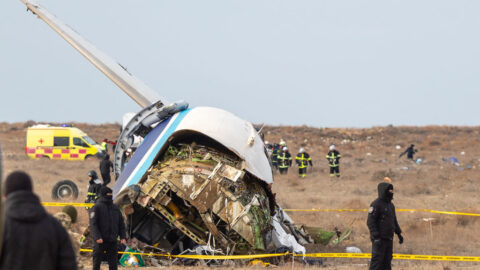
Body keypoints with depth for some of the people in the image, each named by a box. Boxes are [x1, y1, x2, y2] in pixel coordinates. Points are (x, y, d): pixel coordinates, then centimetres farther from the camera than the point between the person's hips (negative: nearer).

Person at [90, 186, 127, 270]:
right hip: (100, 241, -5)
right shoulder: (97, 207, -5)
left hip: (112, 241, 5)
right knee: (97, 263, 1)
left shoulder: (115, 208, 13)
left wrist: (123, 236, 2)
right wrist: (97, 237, -23)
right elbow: (93, 224, -12)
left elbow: (121, 224, 15)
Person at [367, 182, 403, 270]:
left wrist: (399, 234, 20)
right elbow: (370, 222, -16)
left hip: (389, 239, 8)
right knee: (377, 260, -10)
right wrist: (376, 236, -22)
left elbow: (394, 221, 26)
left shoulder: (391, 205, 16)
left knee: (387, 261, 9)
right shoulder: (376, 204, -11)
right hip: (379, 239, -8)